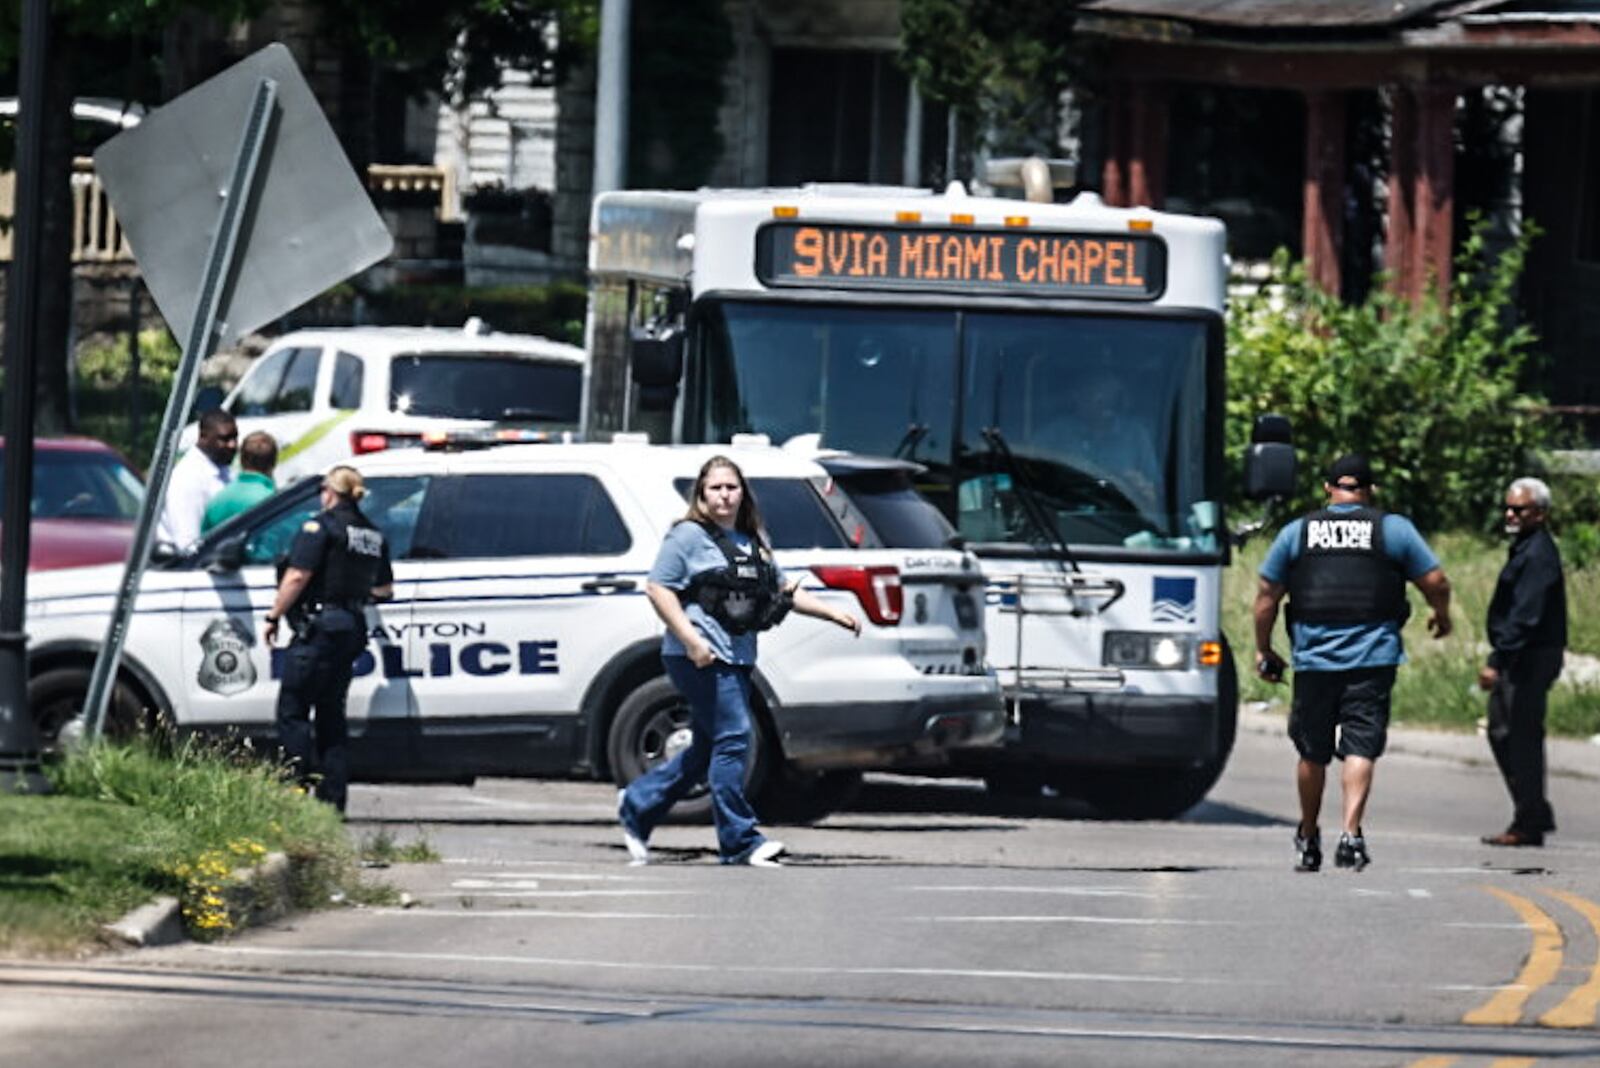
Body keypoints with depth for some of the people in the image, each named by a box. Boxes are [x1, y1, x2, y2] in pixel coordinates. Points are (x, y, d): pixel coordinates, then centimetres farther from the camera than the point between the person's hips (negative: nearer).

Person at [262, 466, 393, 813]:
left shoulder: (321, 526, -9)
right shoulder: (373, 535, 14)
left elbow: (297, 577, -16)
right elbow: (384, 589, 20)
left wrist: (273, 617, -8)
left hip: (319, 628, -8)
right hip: (353, 627, 8)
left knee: (292, 711, -4)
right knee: (332, 714, 13)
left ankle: (305, 787, -15)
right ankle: (333, 796, 9)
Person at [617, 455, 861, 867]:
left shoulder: (753, 542, 19)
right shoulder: (688, 536, -3)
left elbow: (784, 592, 26)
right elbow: (657, 588, -9)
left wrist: (833, 614, 15)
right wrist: (691, 639, -19)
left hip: (737, 658, 8)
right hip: (701, 658, -8)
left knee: (707, 749, 12)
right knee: (733, 738, -14)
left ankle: (637, 806, 26)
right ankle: (739, 841, -12)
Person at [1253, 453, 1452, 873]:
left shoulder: (1296, 532, 7)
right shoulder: (1393, 529, 3)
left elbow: (1267, 594, 8)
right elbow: (1436, 582, 4)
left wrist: (1264, 650, 19)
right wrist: (1441, 615, 25)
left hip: (1314, 660, 2)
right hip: (1373, 659, -1)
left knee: (1313, 754, 13)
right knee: (1360, 748, -3)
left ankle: (1308, 840, 26)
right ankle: (1351, 832, -19)